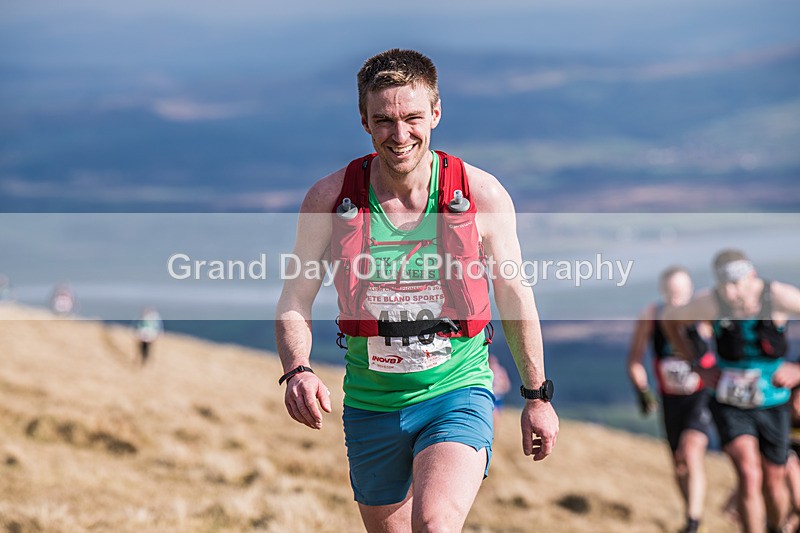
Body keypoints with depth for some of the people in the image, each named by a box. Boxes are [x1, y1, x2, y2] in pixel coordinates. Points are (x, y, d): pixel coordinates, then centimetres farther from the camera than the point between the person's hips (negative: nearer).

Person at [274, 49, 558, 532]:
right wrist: (297, 370, -22)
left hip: (456, 391, -2)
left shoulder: (482, 195, -8)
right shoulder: (330, 199, -7)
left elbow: (514, 295, 4)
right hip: (371, 402, 3)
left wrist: (537, 395, 10)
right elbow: (295, 302, -1)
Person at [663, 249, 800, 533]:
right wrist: (699, 368, -2)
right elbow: (670, 318, 1)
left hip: (772, 405, 1)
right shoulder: (709, 302, -20)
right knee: (750, 477, -22)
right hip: (730, 404, -1)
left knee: (774, 483, 15)